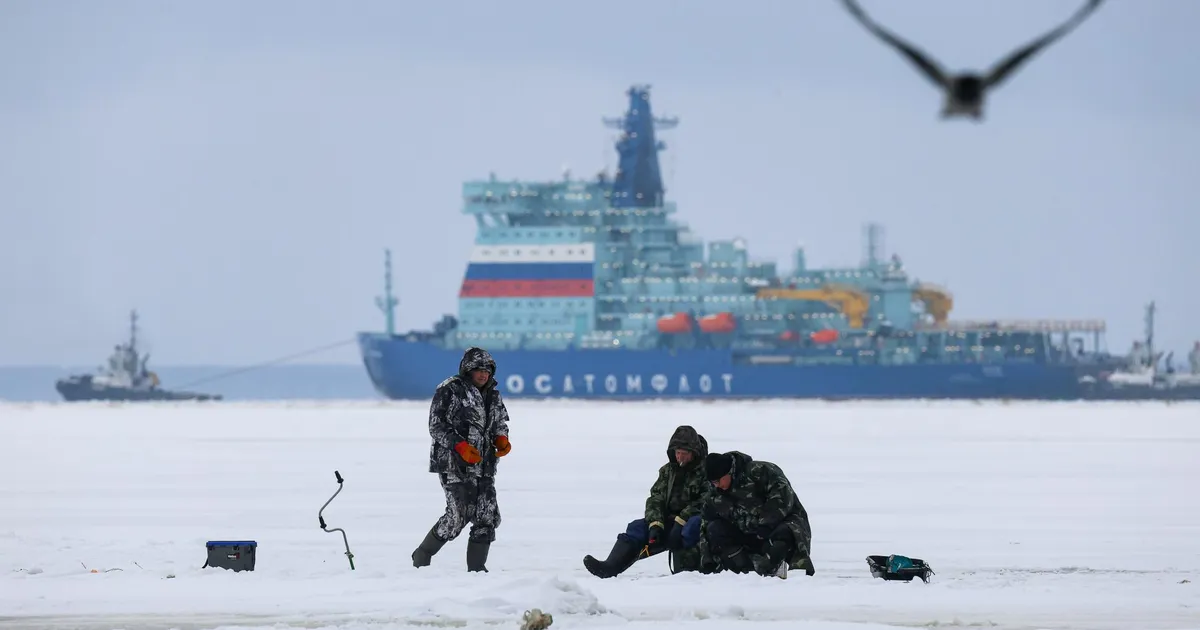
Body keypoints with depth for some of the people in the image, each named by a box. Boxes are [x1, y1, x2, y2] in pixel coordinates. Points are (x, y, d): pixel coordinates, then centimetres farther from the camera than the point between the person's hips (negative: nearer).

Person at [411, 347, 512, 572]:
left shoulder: (493, 396, 15)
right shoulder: (449, 391, -7)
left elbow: (500, 423, 27)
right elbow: (436, 426, -9)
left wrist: (501, 439, 4)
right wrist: (460, 446, -21)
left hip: (483, 465, 7)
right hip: (453, 463, -7)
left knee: (488, 517, -2)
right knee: (458, 514, -14)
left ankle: (476, 567, 5)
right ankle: (422, 557, 3)